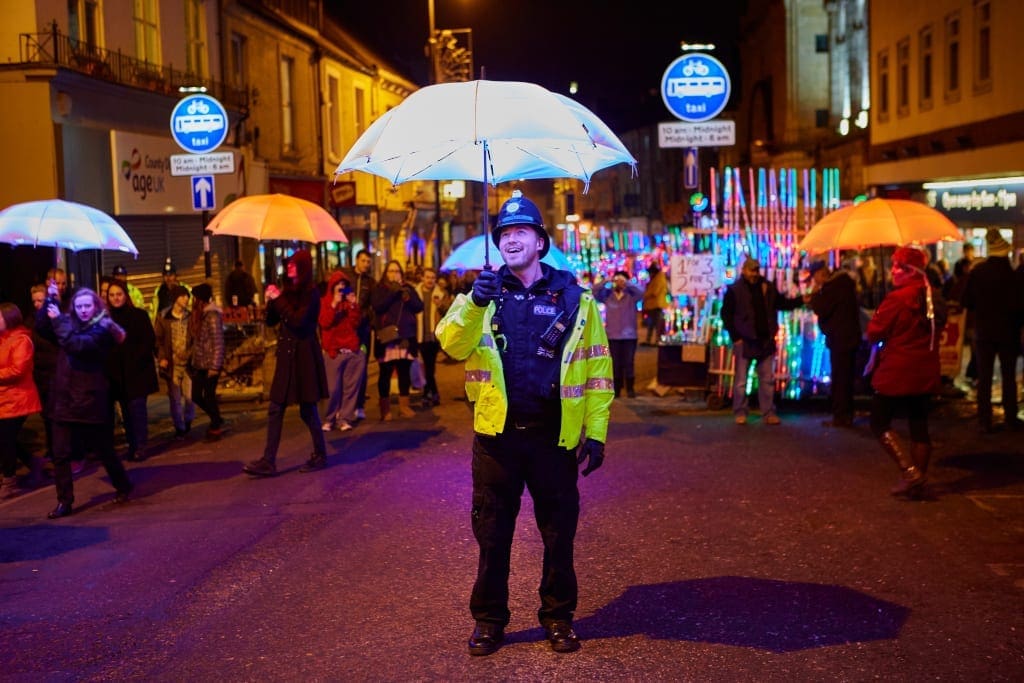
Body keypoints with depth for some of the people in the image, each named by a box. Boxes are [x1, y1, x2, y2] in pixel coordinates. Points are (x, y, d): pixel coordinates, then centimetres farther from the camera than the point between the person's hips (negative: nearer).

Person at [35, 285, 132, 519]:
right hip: (64, 399, 5)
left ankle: (123, 487, 29)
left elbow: (77, 344, -24)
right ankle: (64, 501, 7)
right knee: (60, 455, 0)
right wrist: (50, 301, -11)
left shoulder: (102, 329, -9)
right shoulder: (70, 323, 10)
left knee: (103, 450, 9)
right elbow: (41, 326, -2)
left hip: (91, 401, -5)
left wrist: (59, 319, -22)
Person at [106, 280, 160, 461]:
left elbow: (149, 342, -4)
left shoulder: (139, 315, -1)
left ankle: (140, 447, -3)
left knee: (137, 407, -7)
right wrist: (108, 363, -4)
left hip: (138, 371, -3)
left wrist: (136, 361, -13)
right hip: (117, 373, 3)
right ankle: (132, 445, 13)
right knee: (126, 410, 7)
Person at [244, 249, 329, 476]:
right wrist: (271, 300, -5)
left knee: (307, 410, 1)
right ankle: (268, 462, 2)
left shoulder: (310, 293, -8)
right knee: (275, 410, 2)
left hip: (304, 357, -7)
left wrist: (278, 300, -14)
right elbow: (271, 321, 11)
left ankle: (320, 456, 17)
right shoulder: (288, 291, 12)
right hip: (287, 356, 7)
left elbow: (298, 321, -21)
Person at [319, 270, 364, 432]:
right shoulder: (325, 302, 7)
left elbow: (356, 323, 4)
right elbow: (324, 323, -9)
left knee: (350, 387, -2)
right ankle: (329, 419, 4)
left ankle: (345, 418, 3)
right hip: (333, 351, -3)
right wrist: (334, 305, -14)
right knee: (332, 388, -8)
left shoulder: (351, 301, 15)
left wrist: (353, 305, -6)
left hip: (352, 350, 3)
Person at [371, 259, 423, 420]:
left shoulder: (409, 288, 13)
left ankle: (404, 406, 15)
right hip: (387, 337, -3)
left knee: (405, 372, 6)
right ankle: (385, 408, 2)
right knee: (385, 373, -3)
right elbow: (377, 306, -13)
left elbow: (419, 306, 4)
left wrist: (409, 298, -14)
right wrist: (392, 293, -18)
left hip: (406, 336, 3)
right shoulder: (379, 289, 4)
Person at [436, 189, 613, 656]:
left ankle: (558, 616, 26)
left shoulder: (574, 299, 2)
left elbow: (596, 370, 1)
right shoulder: (483, 294, 5)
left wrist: (596, 432, -5)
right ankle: (488, 619, 22)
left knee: (559, 532, 10)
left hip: (555, 436, 0)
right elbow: (452, 344, -12)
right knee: (491, 534, 9)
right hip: (497, 434, 1)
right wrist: (474, 305, -30)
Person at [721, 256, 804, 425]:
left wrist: (801, 300, -5)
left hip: (765, 340, 4)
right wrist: (735, 337, -10)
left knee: (767, 379, 8)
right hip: (745, 341, -4)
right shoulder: (734, 291, -7)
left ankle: (768, 413, 15)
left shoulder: (768, 288, 5)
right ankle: (740, 413, 13)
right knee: (741, 380, 3)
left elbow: (782, 303, 11)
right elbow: (726, 315, -5)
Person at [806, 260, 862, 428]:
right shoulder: (841, 282, 15)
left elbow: (822, 310, -19)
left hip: (841, 339, -10)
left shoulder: (834, 285, -17)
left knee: (840, 378, -7)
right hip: (847, 338, 10)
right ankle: (846, 416, 20)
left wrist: (814, 295, -5)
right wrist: (814, 300, 10)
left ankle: (840, 417, -4)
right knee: (845, 378, 14)